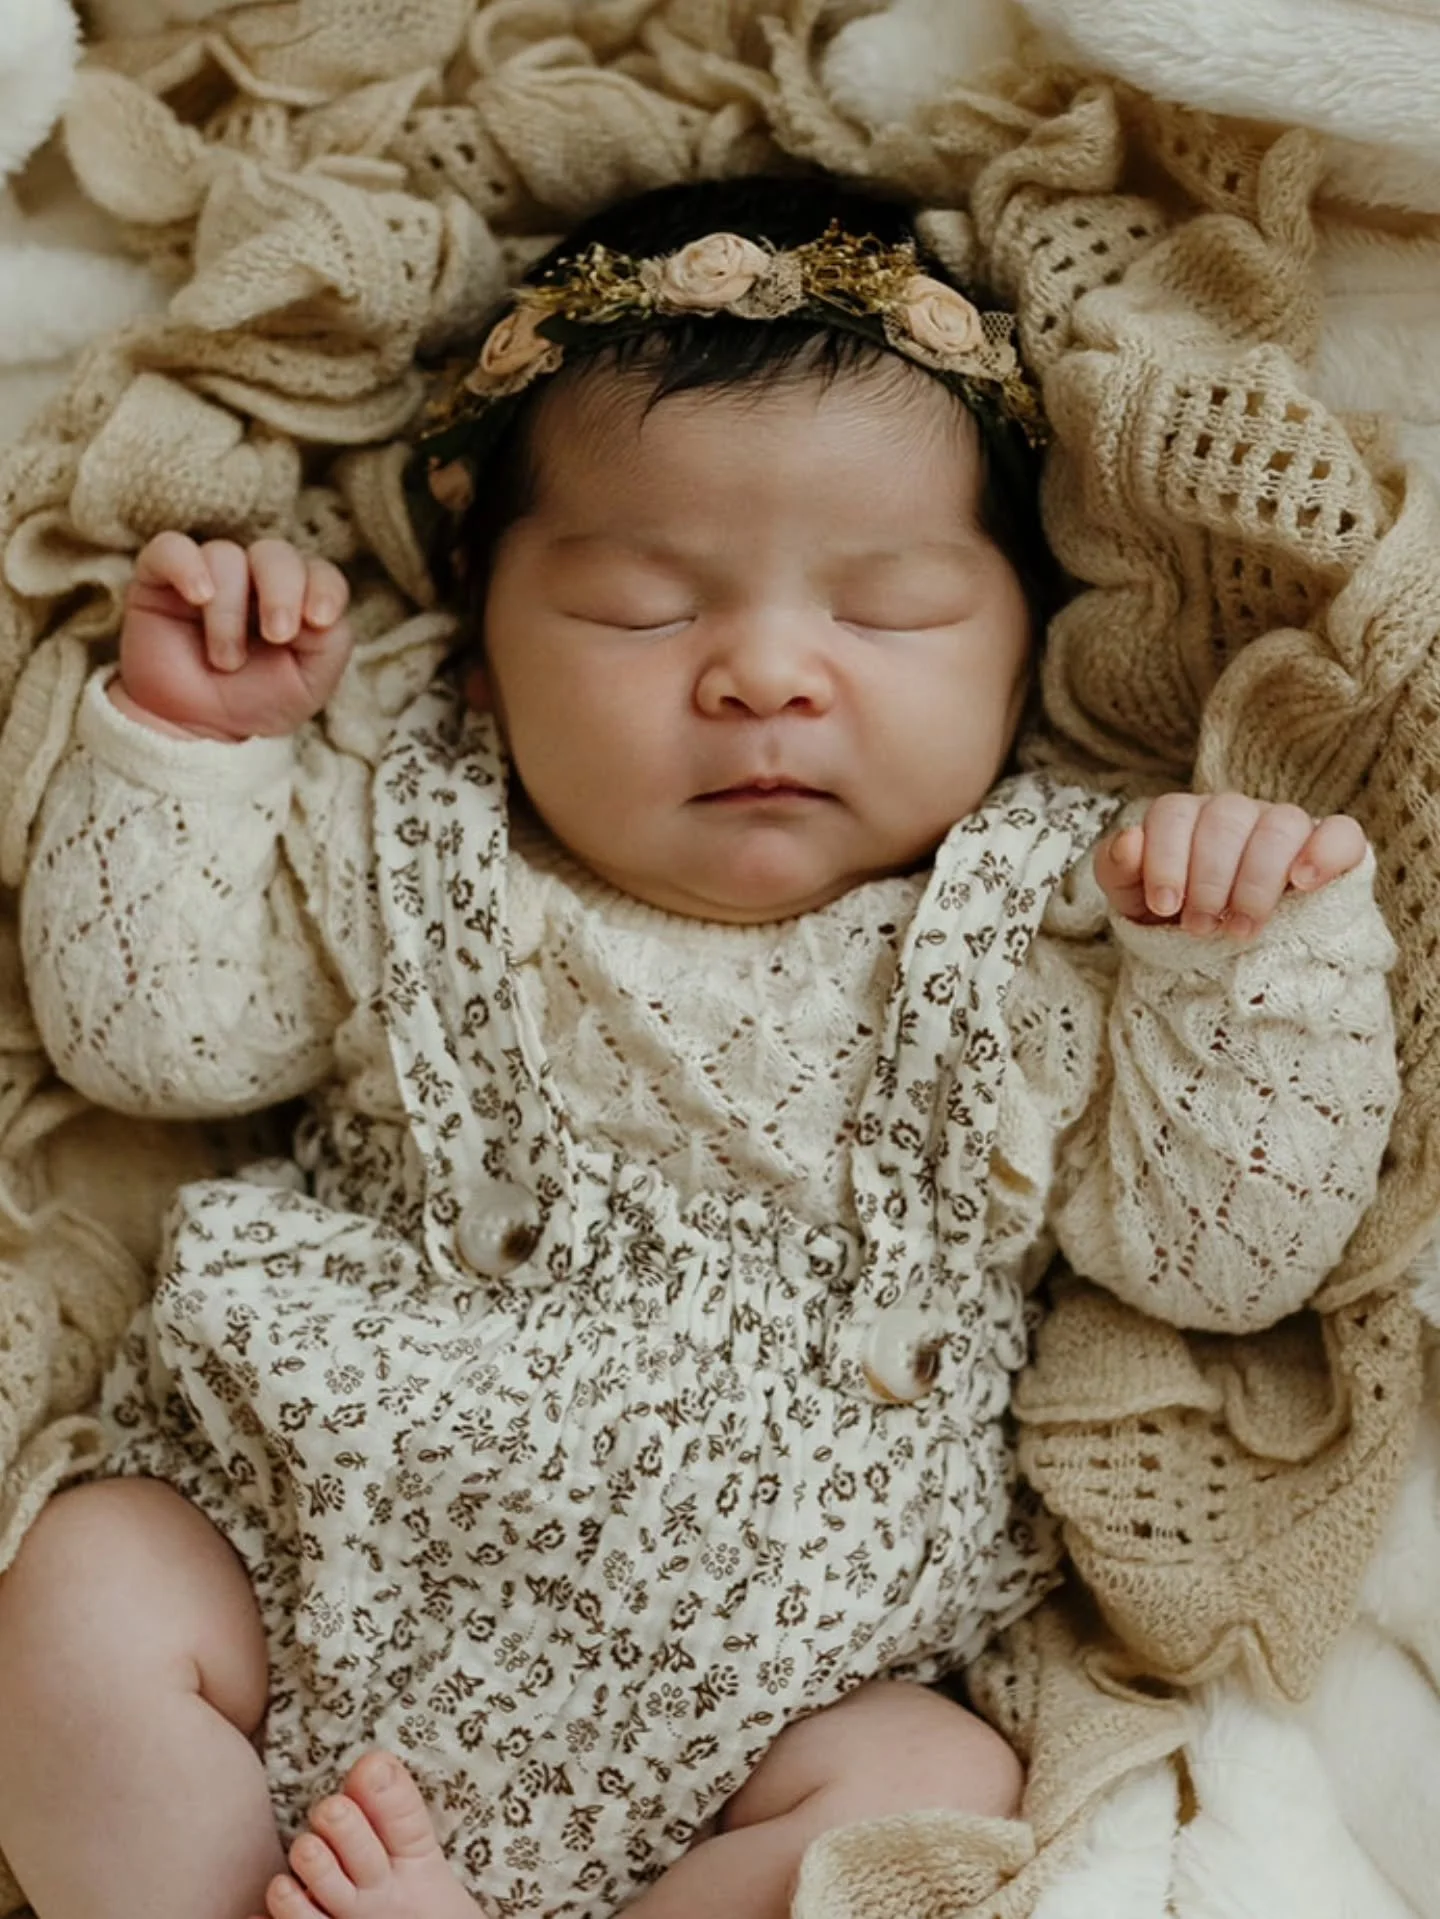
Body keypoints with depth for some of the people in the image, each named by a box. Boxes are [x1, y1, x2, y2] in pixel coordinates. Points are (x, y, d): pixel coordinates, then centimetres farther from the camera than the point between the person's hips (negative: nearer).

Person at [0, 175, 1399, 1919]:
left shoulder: (1040, 948, 0)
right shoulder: (404, 859, 4)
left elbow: (1223, 1255, 0)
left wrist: (1253, 960, -14)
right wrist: (188, 735, -3)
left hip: (759, 1673, 0)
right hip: (318, 1565, 1)